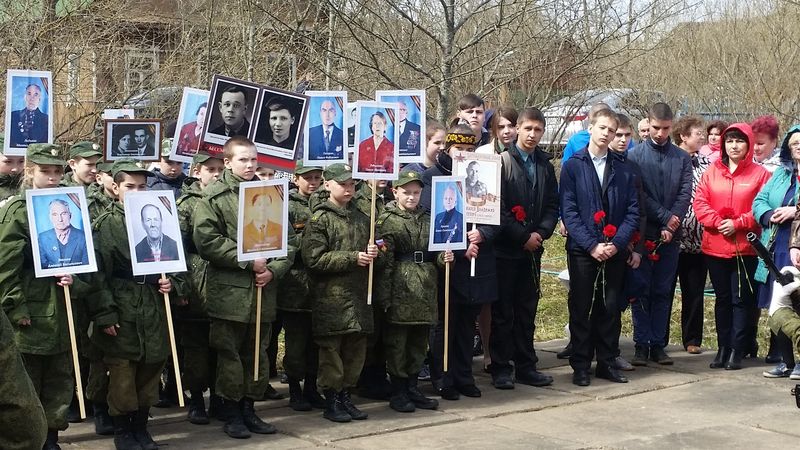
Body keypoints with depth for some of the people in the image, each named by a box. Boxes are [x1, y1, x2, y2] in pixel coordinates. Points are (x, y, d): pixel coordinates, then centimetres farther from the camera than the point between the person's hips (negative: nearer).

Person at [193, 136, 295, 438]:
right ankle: (231, 412, 13)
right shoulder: (214, 197, -3)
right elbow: (206, 241, -14)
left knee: (257, 353, 11)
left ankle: (249, 408, 22)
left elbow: (289, 241, 10)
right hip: (229, 291, -4)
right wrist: (248, 261, -16)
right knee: (230, 353, 2)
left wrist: (273, 270, -7)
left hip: (263, 290, 4)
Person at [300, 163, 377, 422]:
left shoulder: (360, 218, 15)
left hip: (359, 294, 6)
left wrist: (373, 253, 2)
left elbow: (370, 249, 27)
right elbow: (314, 259, -13)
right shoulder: (320, 218, -5)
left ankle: (345, 396, 21)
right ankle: (331, 402, 9)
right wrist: (353, 258, -16)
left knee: (356, 349, 9)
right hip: (331, 296, -6)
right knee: (331, 350, 0)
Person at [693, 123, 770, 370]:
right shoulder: (712, 172, 7)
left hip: (745, 247, -3)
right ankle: (723, 348, 19)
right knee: (722, 298, 11)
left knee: (741, 299, 1)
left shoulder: (760, 173, -2)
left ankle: (737, 350, 7)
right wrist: (718, 222, -12)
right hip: (715, 246, 3)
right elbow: (700, 202, 2)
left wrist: (737, 223, -14)